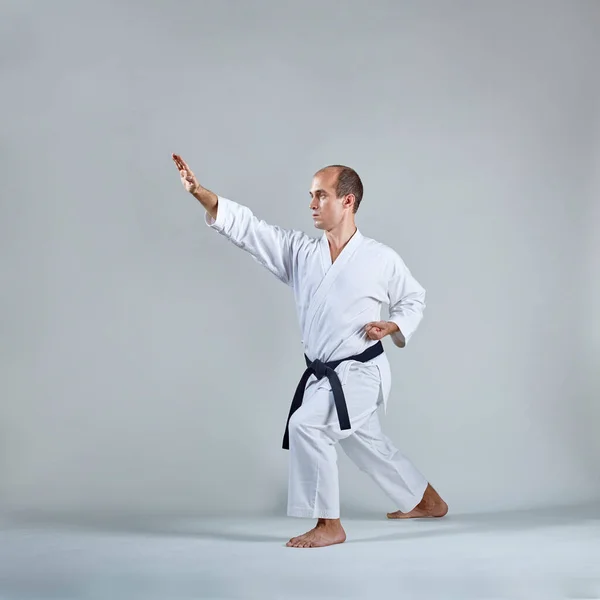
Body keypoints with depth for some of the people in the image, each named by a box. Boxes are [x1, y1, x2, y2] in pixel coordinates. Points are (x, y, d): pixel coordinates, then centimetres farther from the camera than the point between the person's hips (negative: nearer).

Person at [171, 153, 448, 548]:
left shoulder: (381, 259, -11)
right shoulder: (300, 251, -1)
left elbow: (414, 300, 5)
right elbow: (248, 227, -10)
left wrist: (393, 327, -16)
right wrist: (200, 193, -23)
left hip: (359, 373, -6)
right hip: (325, 375, 6)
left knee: (306, 424, -24)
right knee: (368, 445, 21)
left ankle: (329, 525, -12)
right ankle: (427, 500, 44)